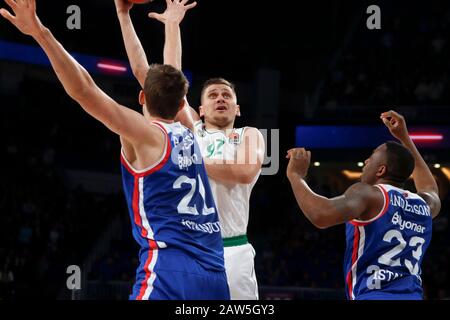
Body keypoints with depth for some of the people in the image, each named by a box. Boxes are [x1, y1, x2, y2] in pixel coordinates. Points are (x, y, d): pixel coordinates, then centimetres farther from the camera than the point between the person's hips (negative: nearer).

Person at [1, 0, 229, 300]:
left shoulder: (146, 134, -1)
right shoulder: (188, 134, 17)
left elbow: (84, 91, -12)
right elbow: (171, 81, 35)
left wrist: (41, 33, -17)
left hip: (169, 274, -7)